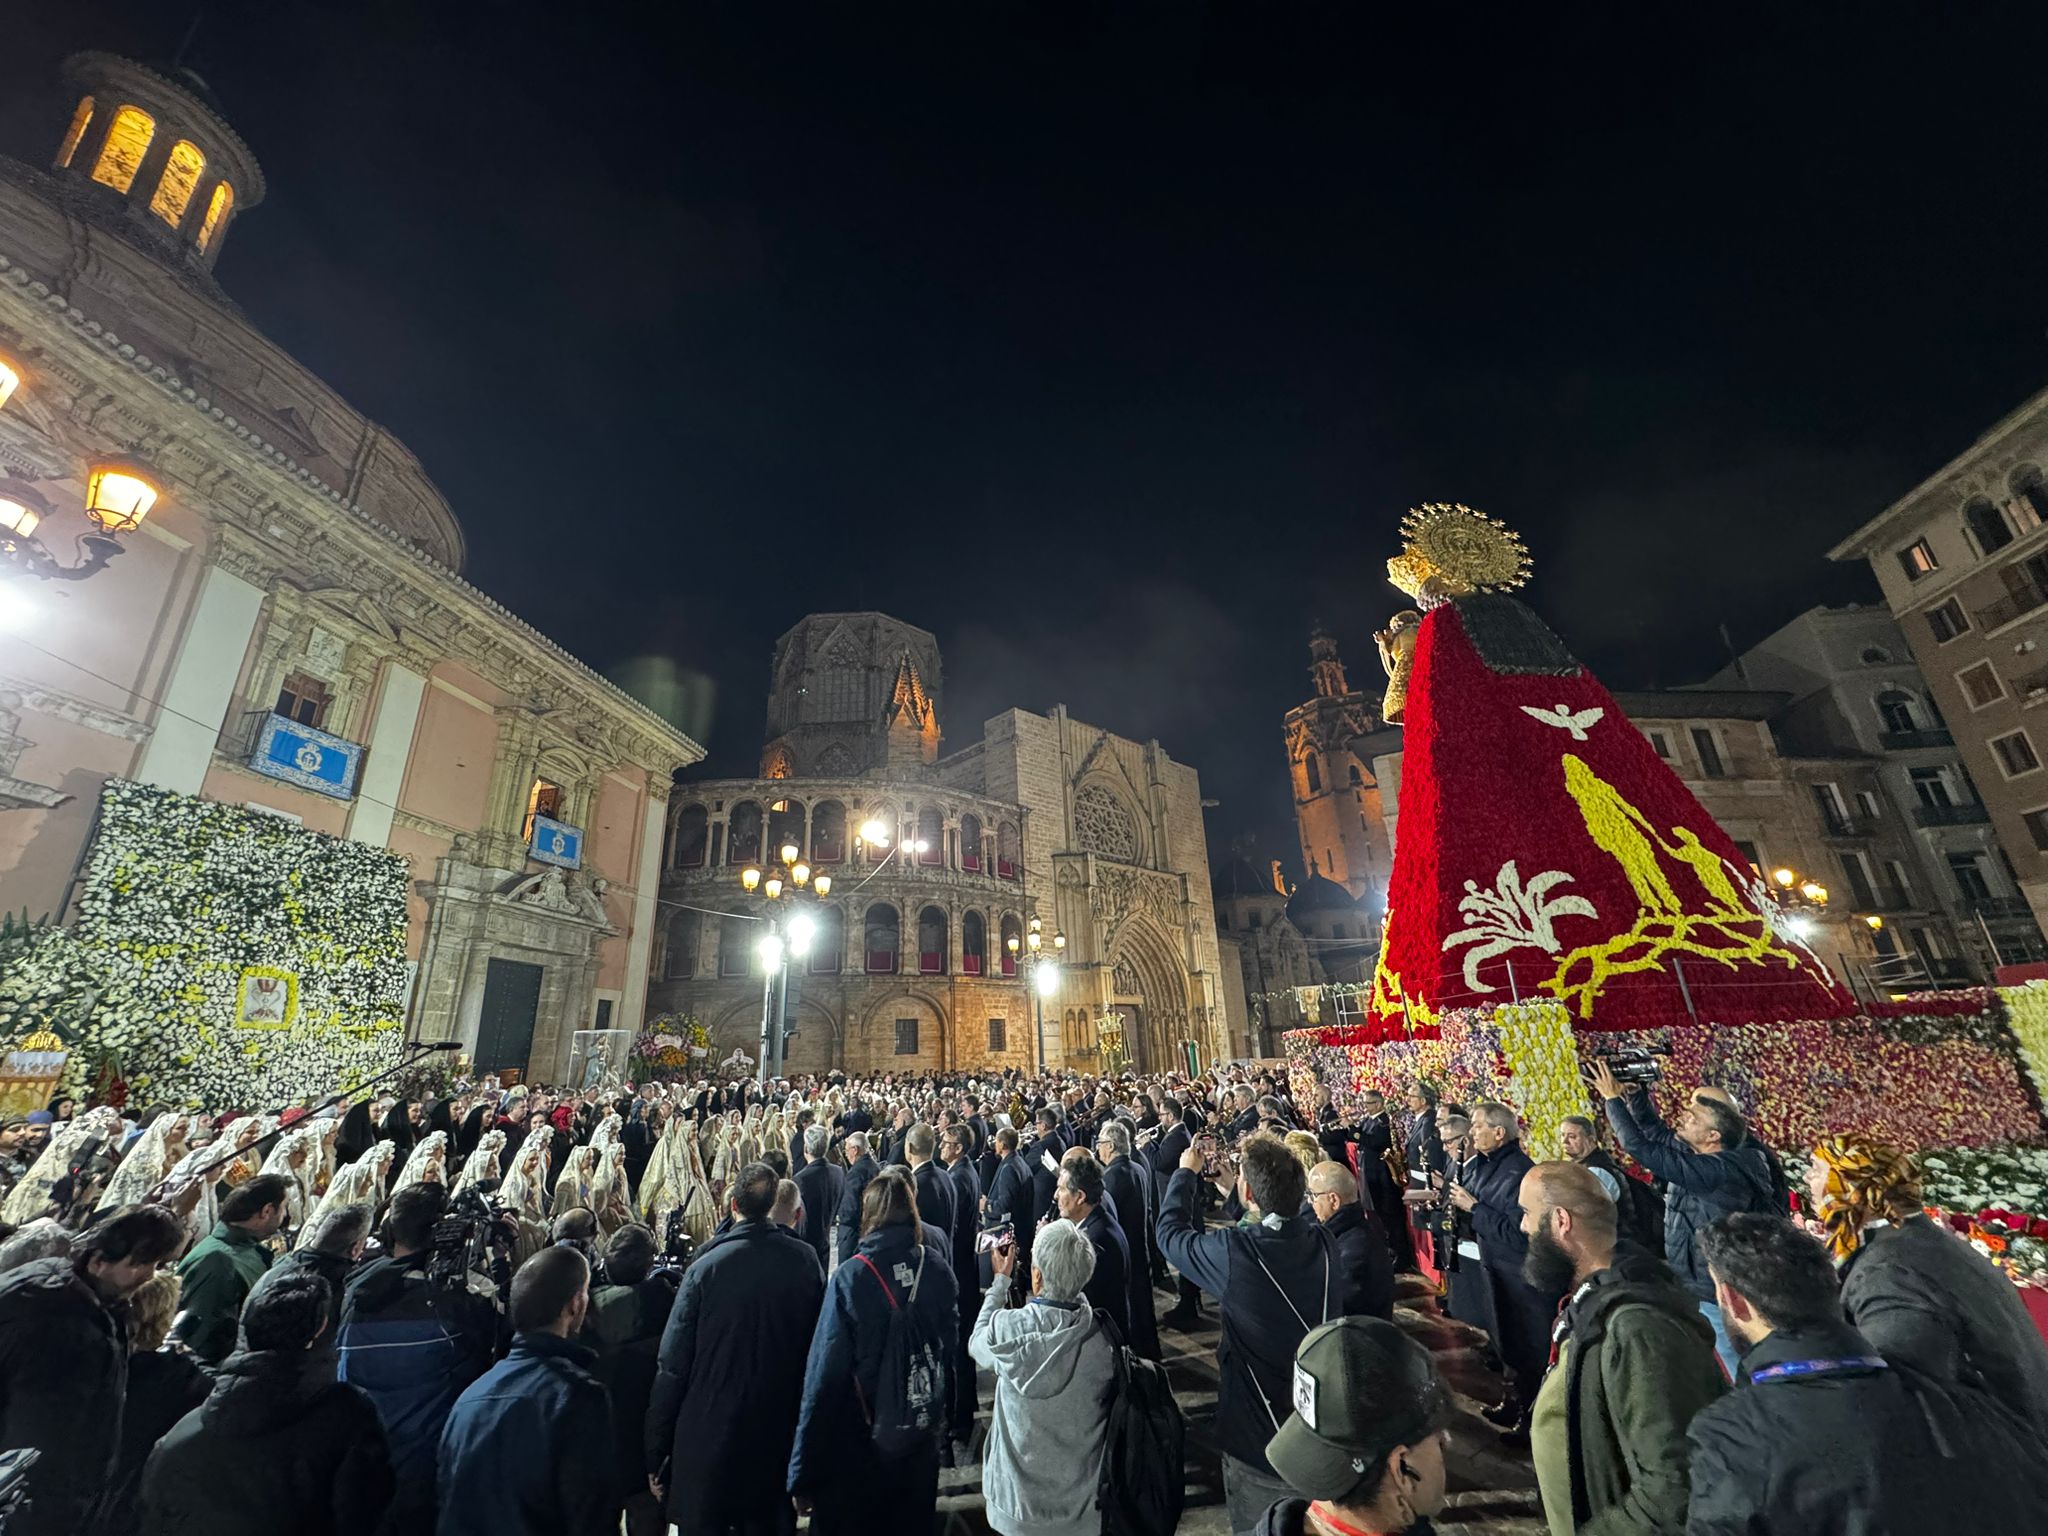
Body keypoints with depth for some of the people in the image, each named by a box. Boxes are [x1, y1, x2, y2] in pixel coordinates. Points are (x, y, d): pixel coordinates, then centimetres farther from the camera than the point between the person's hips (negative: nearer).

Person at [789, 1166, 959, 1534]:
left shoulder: (851, 1277, -22)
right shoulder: (938, 1271, -11)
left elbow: (825, 1373, -19)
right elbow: (948, 1347, 1)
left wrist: (803, 1473, -10)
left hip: (861, 1438, -3)